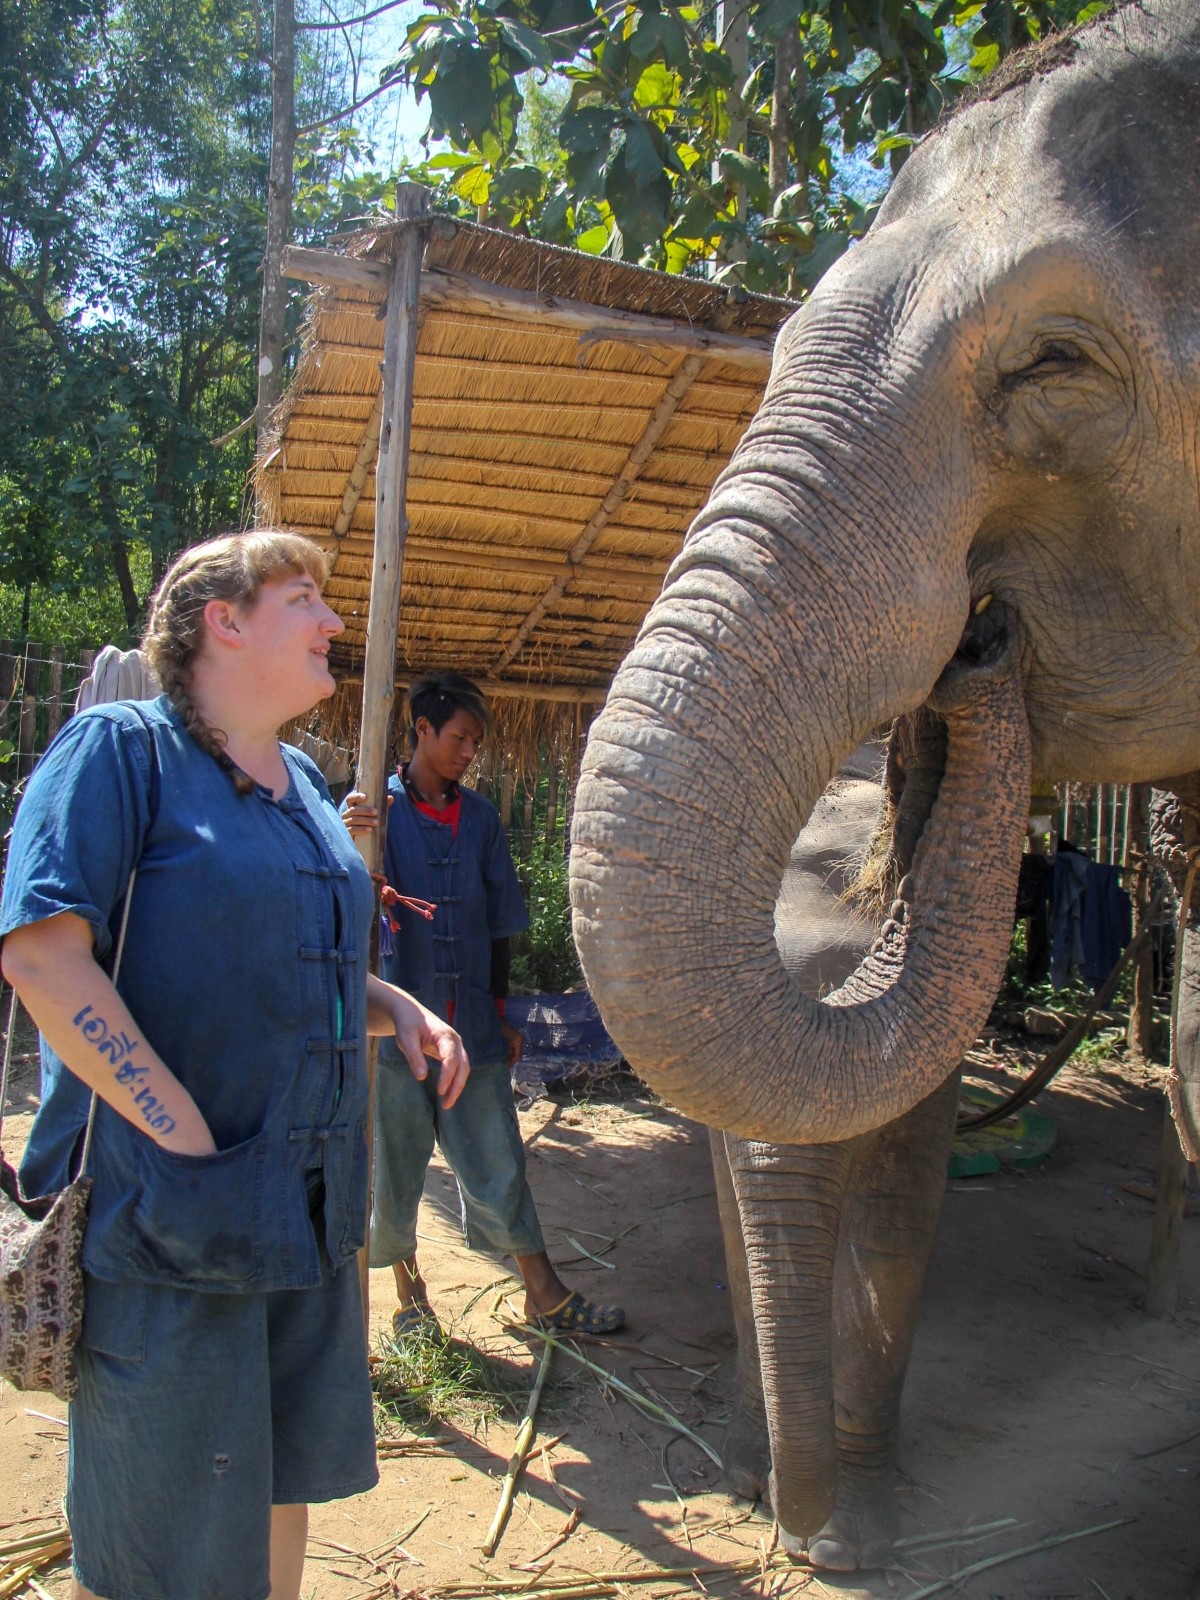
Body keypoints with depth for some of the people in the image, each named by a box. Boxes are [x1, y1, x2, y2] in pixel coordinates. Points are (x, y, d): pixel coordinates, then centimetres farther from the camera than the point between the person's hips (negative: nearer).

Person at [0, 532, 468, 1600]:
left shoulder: (303, 783, 13)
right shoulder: (122, 748, -10)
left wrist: (400, 1013, 3)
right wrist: (186, 1137, -23)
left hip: (308, 1203, 7)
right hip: (169, 1208, -7)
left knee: (286, 1473, 21)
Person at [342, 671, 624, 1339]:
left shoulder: (481, 816, 10)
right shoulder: (379, 806, -3)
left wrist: (501, 1012, 14)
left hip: (472, 1021, 3)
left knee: (498, 1160, 8)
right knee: (394, 1164, 8)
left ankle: (544, 1291, 18)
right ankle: (410, 1290, 27)